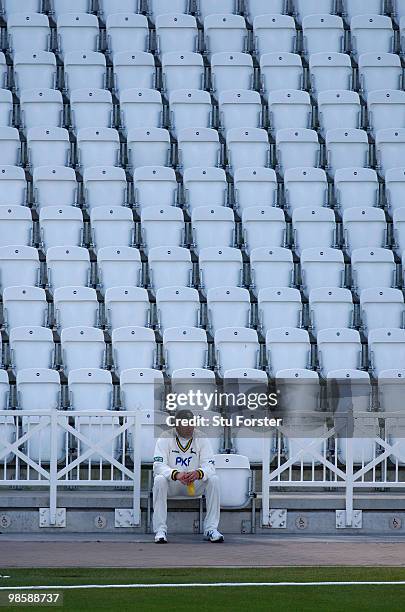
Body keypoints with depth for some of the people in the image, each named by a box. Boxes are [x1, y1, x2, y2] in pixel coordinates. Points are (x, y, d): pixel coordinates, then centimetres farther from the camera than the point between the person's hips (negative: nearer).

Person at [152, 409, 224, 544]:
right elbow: (158, 465, -19)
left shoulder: (201, 439, -3)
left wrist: (198, 473, -37)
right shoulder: (166, 439, -9)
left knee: (213, 480, -25)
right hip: (171, 484, -2)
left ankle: (211, 529, -20)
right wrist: (176, 474, -40)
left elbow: (209, 465, -12)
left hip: (195, 484, 2)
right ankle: (160, 530, -30)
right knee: (159, 480, -34)